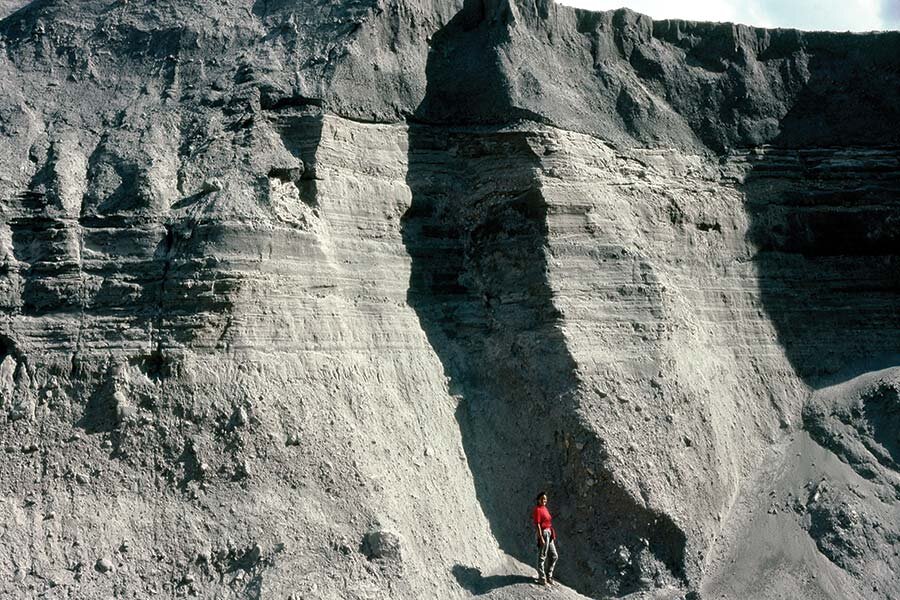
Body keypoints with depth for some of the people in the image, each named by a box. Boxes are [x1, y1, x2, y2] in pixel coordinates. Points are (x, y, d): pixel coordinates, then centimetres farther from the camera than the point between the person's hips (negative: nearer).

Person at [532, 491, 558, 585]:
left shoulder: (545, 509, 13)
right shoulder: (537, 510, -13)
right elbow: (537, 525, -17)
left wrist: (552, 535, 18)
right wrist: (541, 538, -21)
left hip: (549, 534, 9)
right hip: (543, 533, -9)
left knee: (554, 556, 14)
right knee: (542, 557, 0)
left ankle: (548, 575, 26)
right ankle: (542, 578, 10)